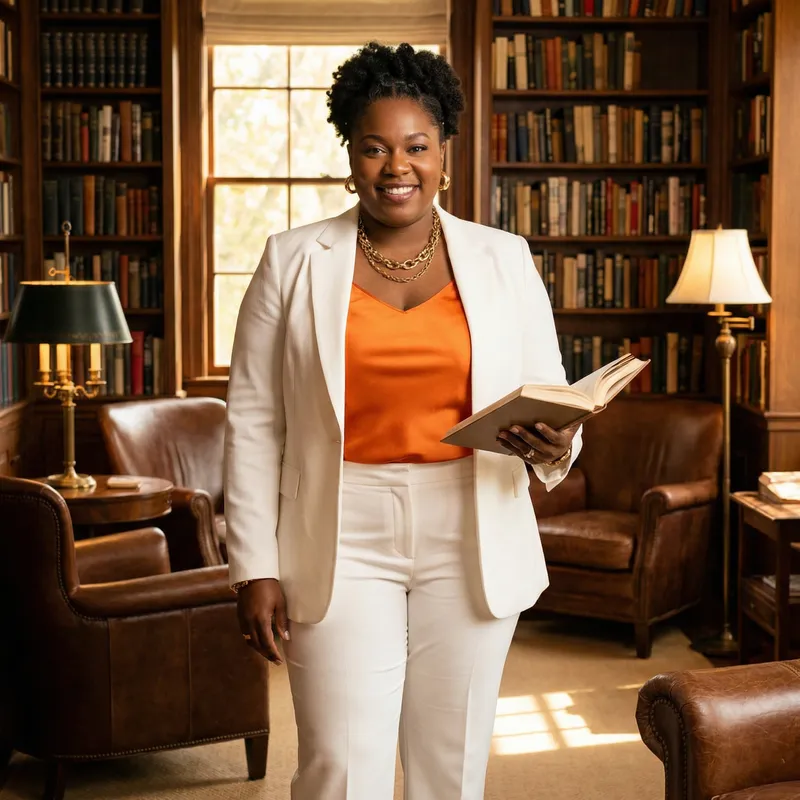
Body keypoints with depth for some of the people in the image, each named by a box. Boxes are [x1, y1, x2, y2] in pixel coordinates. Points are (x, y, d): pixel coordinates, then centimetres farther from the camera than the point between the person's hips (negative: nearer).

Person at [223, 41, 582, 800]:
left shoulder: (503, 259, 5)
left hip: (470, 546, 2)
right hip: (343, 546, -1)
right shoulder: (293, 261, 1)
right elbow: (254, 423, 0)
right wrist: (255, 567, -4)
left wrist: (552, 446, -16)